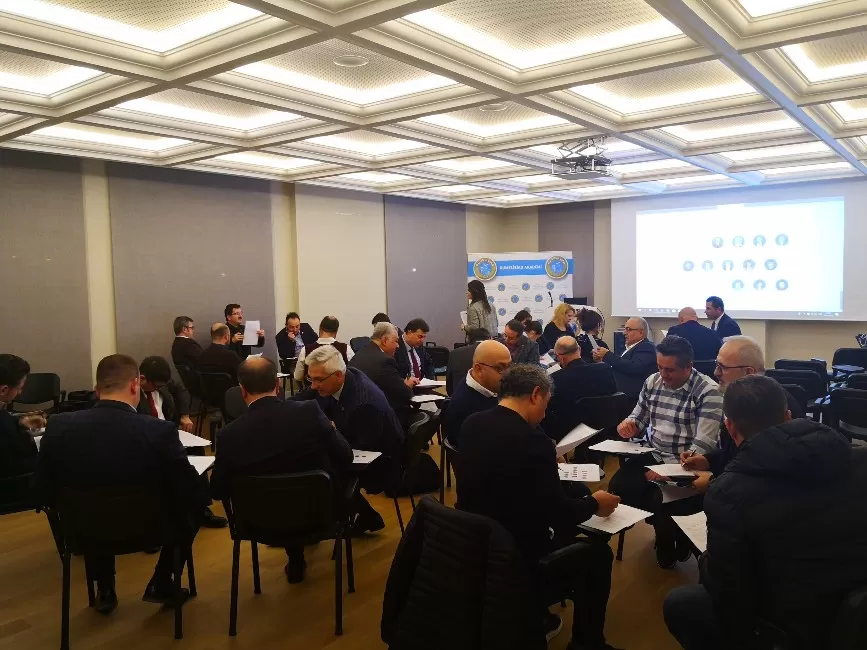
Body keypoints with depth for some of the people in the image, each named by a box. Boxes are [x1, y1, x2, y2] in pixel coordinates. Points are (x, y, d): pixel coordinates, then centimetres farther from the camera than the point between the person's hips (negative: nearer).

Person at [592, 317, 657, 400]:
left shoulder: (647, 348, -10)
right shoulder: (631, 347, 17)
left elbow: (634, 368, -25)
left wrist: (608, 355, -19)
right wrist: (602, 359, 3)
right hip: (621, 394, 8)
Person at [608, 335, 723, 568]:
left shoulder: (708, 392, -14)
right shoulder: (652, 382, 5)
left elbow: (702, 446, -20)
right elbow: (639, 420, 17)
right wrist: (629, 425, -8)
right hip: (653, 456, 6)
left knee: (662, 499, -29)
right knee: (618, 486, -18)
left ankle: (677, 536, 8)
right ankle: (662, 523, 10)